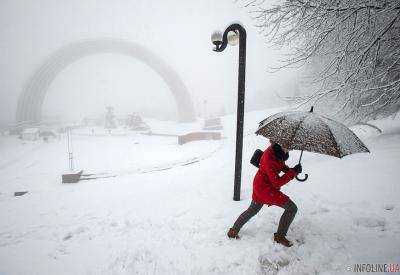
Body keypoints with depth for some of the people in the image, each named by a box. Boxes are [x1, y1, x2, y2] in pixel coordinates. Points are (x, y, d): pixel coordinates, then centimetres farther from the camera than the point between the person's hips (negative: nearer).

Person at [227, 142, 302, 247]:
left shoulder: (276, 151, -5)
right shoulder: (269, 159, -31)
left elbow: (281, 165, 13)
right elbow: (277, 182, -28)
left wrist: (291, 170, -6)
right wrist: (293, 172, -23)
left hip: (259, 186, 9)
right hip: (266, 189, -9)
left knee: (252, 210, 24)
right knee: (292, 208, -1)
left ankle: (233, 231, 36)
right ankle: (280, 236, 13)